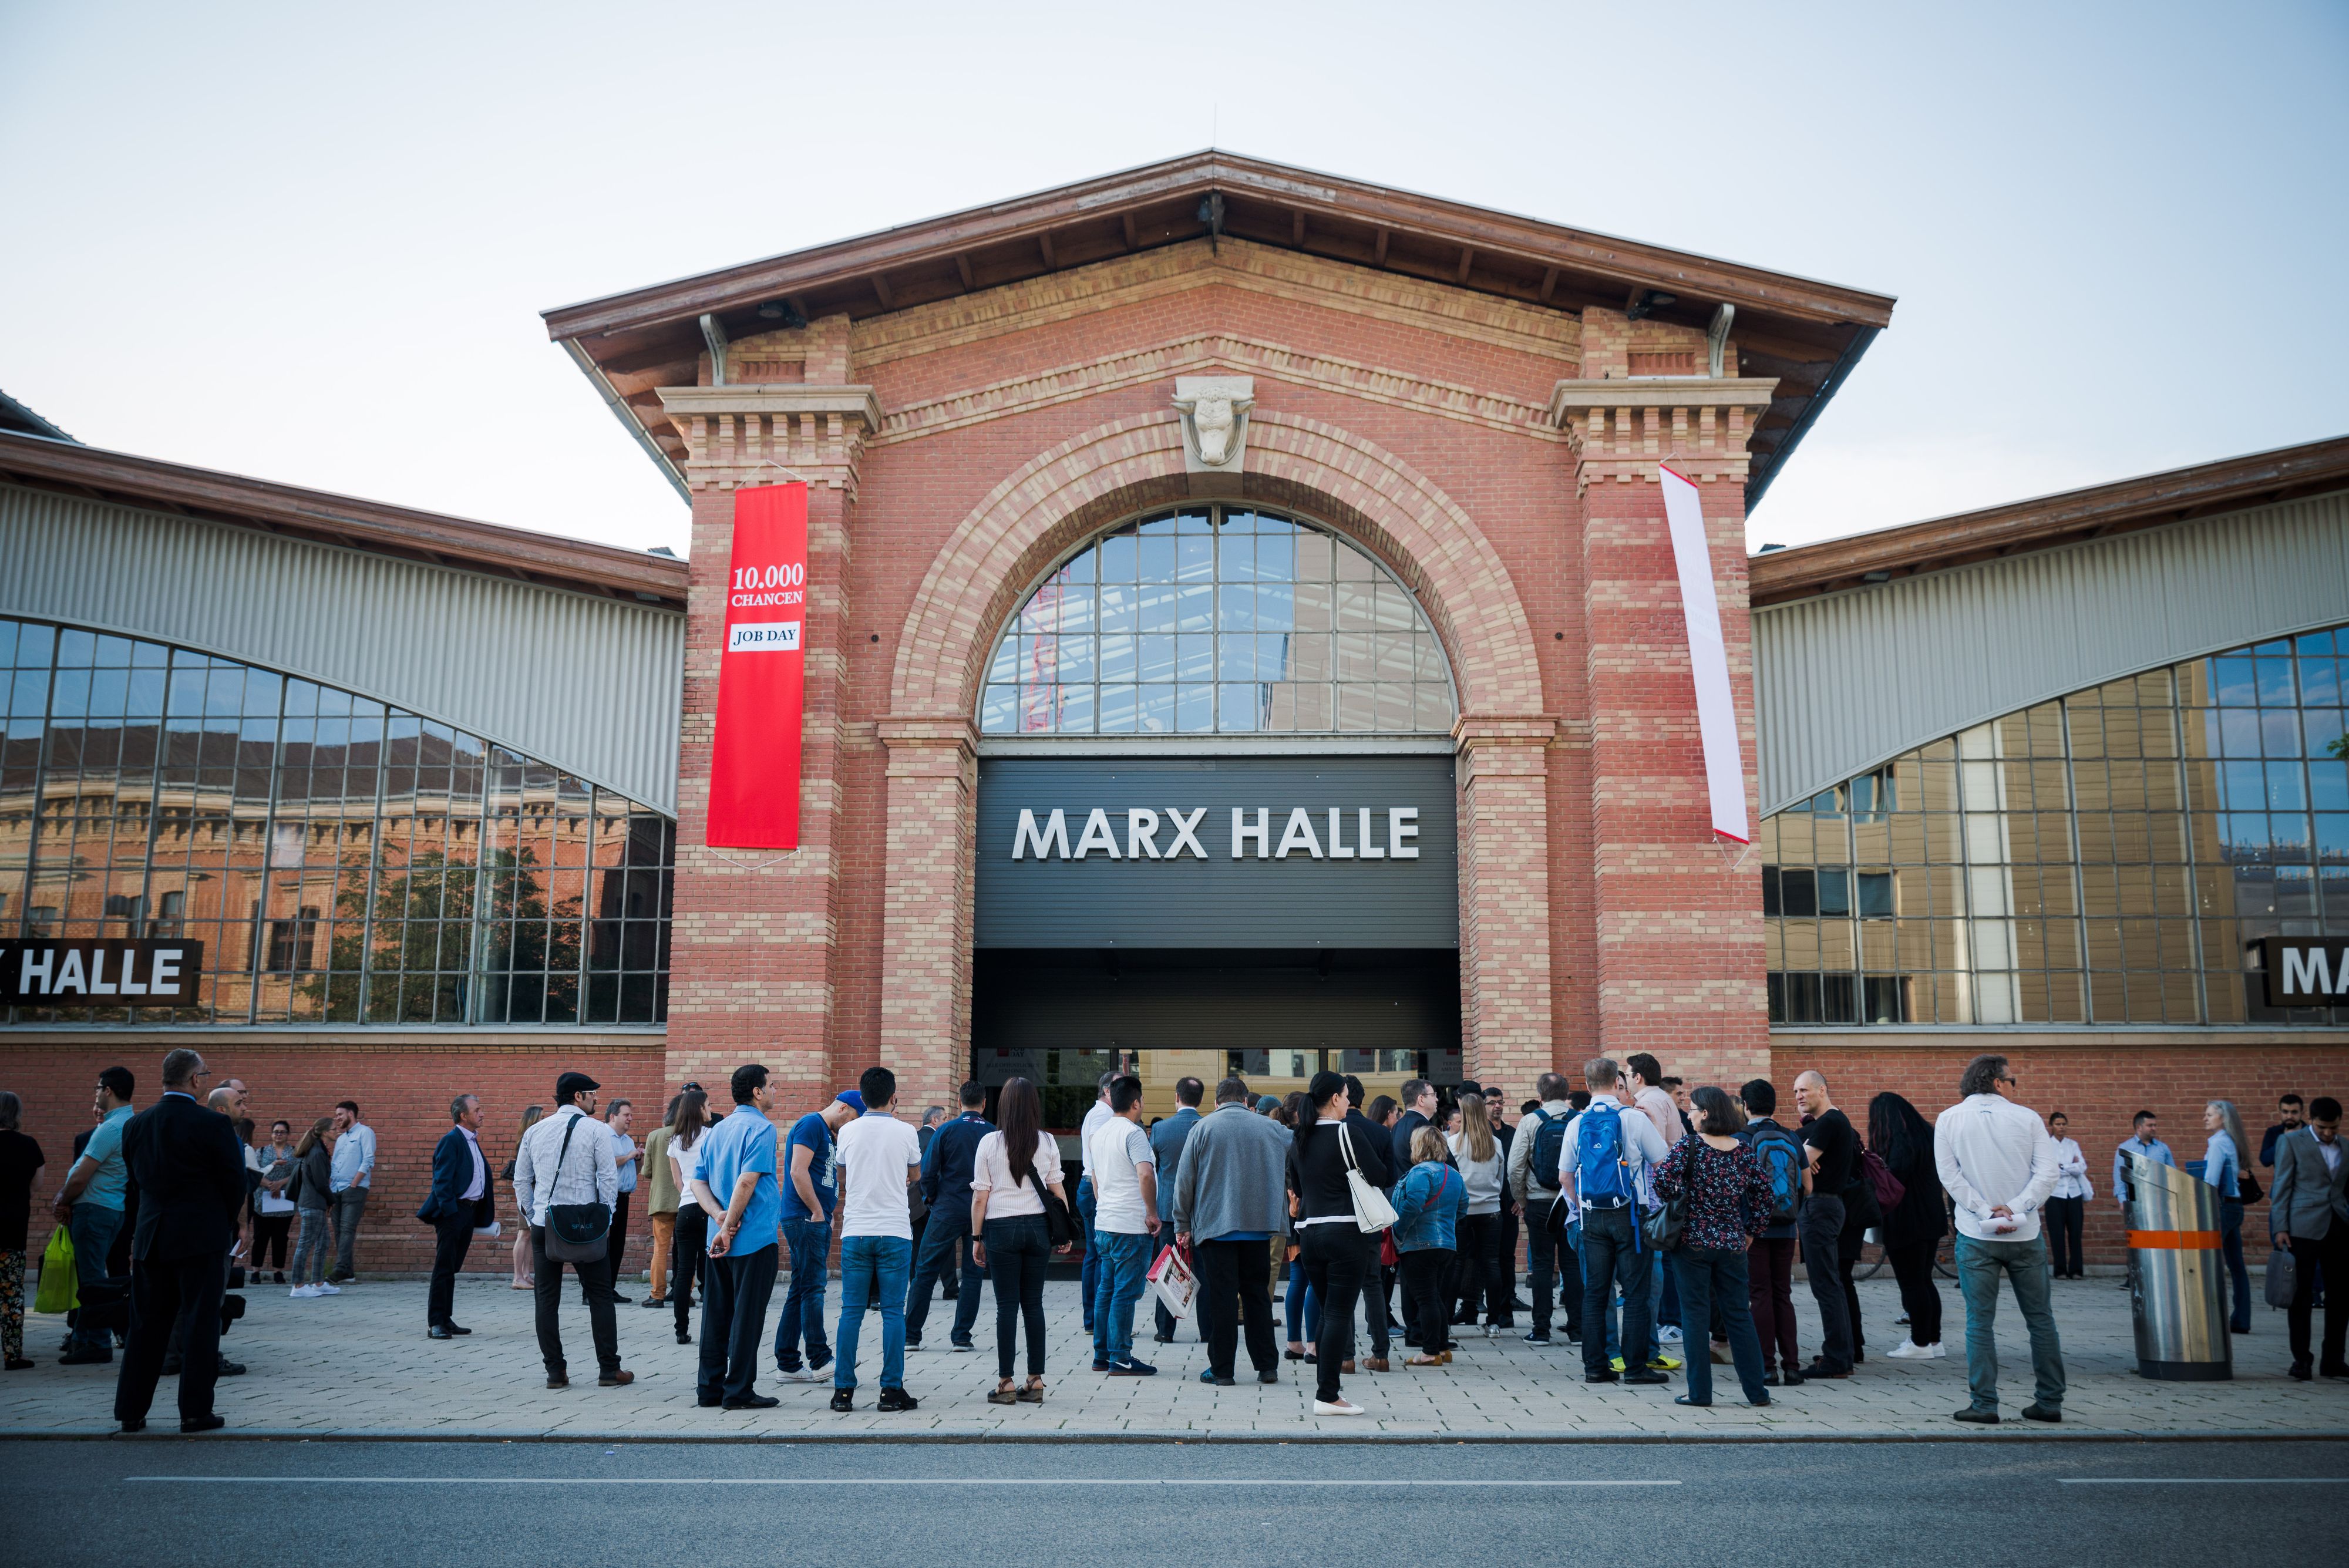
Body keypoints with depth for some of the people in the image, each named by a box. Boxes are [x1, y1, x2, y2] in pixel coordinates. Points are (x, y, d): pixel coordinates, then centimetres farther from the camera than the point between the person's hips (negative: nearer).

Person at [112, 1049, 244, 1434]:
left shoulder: (135, 1125, 4)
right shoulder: (213, 1125, -13)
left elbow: (136, 1178, 10)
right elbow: (235, 1181, -8)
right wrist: (226, 1223, 10)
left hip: (151, 1238, 5)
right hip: (201, 1239, -5)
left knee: (146, 1325, 13)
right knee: (199, 1323, 1)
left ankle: (131, 1412, 17)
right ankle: (195, 1412, 3)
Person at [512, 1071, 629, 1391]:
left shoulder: (535, 1131, 8)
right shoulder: (595, 1129, -5)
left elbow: (521, 1180, 13)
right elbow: (609, 1178, -7)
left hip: (543, 1224, 4)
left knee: (547, 1299, 8)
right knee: (599, 1296, 5)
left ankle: (555, 1371, 9)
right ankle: (609, 1370, 7)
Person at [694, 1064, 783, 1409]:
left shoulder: (715, 1131, 14)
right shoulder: (761, 1128, -11)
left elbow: (697, 1182, 9)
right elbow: (747, 1181, -20)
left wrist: (721, 1217, -3)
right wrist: (729, 1227, -16)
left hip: (720, 1241, 8)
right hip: (755, 1238, -8)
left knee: (716, 1316, 11)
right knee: (747, 1316, -2)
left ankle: (710, 1389, 16)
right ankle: (739, 1391, 1)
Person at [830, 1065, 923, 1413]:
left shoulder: (848, 1131, 2)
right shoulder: (905, 1132, -2)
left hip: (855, 1232, 2)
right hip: (895, 1232, -2)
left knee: (851, 1312, 5)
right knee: (893, 1313, 2)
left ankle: (843, 1391, 5)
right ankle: (892, 1391, 2)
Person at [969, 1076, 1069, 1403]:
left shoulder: (989, 1142, -5)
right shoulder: (1048, 1143, 2)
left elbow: (980, 1196, -4)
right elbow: (1055, 1189, 6)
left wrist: (977, 1237, 4)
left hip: (1001, 1228, -2)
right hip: (1037, 1228, 3)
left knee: (1007, 1306, 2)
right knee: (1033, 1304, 9)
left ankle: (1006, 1383, 3)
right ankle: (1036, 1382, 11)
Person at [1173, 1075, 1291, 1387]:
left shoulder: (1203, 1128, 0)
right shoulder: (1273, 1128, 6)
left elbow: (1185, 1180, 0)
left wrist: (1183, 1225, 7)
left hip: (1215, 1225, -2)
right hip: (1260, 1226, 2)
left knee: (1221, 1296, 1)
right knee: (1257, 1294, 12)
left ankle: (1222, 1369, 4)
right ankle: (1267, 1366, 13)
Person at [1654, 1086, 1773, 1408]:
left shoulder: (1689, 1146, -10)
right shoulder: (1744, 1150, 3)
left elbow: (1663, 1178, -21)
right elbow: (1763, 1191, 5)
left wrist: (1678, 1202, -1)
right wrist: (1752, 1231, 13)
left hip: (1692, 1240, -4)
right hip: (1732, 1244, 4)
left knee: (1696, 1315, 3)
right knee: (1739, 1315, 11)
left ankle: (1700, 1391, 6)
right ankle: (1756, 1390, 13)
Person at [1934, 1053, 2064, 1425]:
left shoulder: (1949, 1120, 3)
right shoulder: (2027, 1118, 3)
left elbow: (1950, 1175, -6)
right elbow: (2047, 1173, -7)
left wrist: (1986, 1213, -9)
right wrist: (2015, 1209, -11)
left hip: (1977, 1237, -1)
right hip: (2026, 1234, 1)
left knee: (1980, 1323, 2)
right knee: (2040, 1320, 12)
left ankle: (1984, 1404, -1)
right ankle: (2050, 1402, 16)